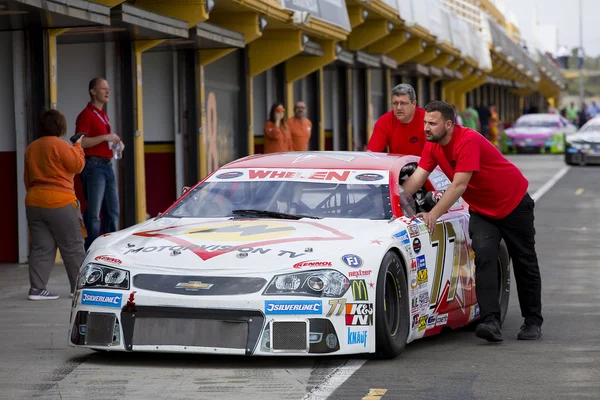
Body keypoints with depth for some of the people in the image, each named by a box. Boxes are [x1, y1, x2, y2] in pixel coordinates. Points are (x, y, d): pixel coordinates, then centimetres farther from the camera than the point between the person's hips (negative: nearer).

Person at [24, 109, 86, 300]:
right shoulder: (60, 145, -11)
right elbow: (78, 165, -6)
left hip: (33, 201, 7)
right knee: (73, 247, 4)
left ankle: (37, 288, 0)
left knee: (41, 248, 7)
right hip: (59, 202, -6)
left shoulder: (31, 148, 12)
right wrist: (77, 146, 8)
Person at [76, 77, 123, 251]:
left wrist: (117, 143, 13)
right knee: (93, 214, -9)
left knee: (112, 211, 12)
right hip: (94, 166, -9)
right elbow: (80, 142, -19)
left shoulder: (103, 115, 20)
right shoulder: (86, 114, -9)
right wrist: (105, 137, -22)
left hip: (107, 166, 9)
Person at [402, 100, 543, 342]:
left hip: (514, 204, -6)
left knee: (524, 263, 6)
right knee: (484, 257, -14)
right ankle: (491, 322, -24)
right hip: (481, 209, 6)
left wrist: (434, 214, -38)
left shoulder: (468, 141, -31)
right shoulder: (433, 146, -7)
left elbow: (459, 185, -35)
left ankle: (533, 322, 18)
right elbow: (417, 177, -11)